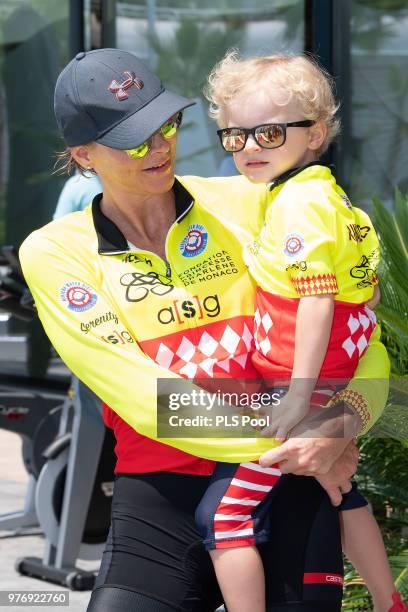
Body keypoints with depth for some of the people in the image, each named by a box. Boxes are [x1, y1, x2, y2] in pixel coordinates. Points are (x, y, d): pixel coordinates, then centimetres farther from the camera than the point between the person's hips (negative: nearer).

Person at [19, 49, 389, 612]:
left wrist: (345, 424, -17)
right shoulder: (54, 253, 1)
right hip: (162, 495, -1)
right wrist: (285, 441, -17)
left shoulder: (246, 203, 4)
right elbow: (143, 398, -9)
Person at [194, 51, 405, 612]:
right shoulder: (333, 196, 11)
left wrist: (298, 396, -27)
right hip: (340, 388, 11)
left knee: (222, 515, -11)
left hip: (296, 392, -11)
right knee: (342, 495, 29)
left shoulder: (298, 200, -17)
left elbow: (318, 300, -24)